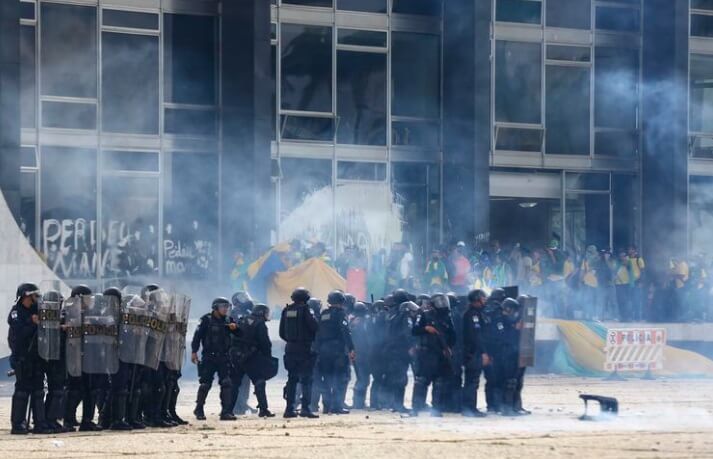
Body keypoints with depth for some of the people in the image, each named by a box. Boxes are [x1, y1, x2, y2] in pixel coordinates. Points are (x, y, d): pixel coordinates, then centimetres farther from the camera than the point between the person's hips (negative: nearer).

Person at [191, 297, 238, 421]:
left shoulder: (228, 320, 10)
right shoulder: (206, 320, -4)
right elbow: (197, 335, -8)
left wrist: (235, 327, -11)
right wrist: (194, 351, -14)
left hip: (223, 357, 4)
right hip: (209, 357, -4)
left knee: (227, 383, -5)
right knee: (205, 384, 1)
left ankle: (226, 412, -5)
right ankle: (199, 410, 15)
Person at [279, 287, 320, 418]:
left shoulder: (286, 311, 7)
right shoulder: (305, 310, -10)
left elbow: (282, 332, 10)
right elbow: (315, 327, -14)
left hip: (290, 348, 6)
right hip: (305, 348, -6)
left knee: (292, 379, 12)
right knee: (306, 379, -4)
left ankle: (289, 408, 10)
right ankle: (305, 408, -12)